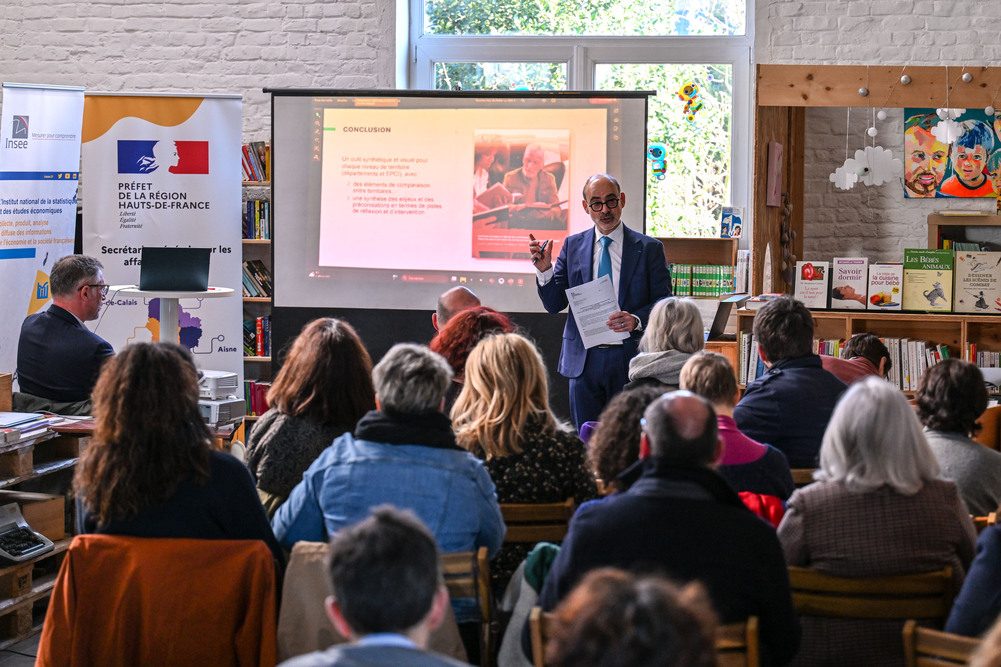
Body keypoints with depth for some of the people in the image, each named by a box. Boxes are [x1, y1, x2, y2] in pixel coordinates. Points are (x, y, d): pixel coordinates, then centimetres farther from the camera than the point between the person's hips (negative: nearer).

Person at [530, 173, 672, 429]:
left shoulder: (648, 248, 3)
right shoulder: (573, 246, 9)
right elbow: (554, 304, 6)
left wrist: (636, 320, -19)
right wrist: (544, 270, -11)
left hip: (629, 360, -2)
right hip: (583, 359, 2)